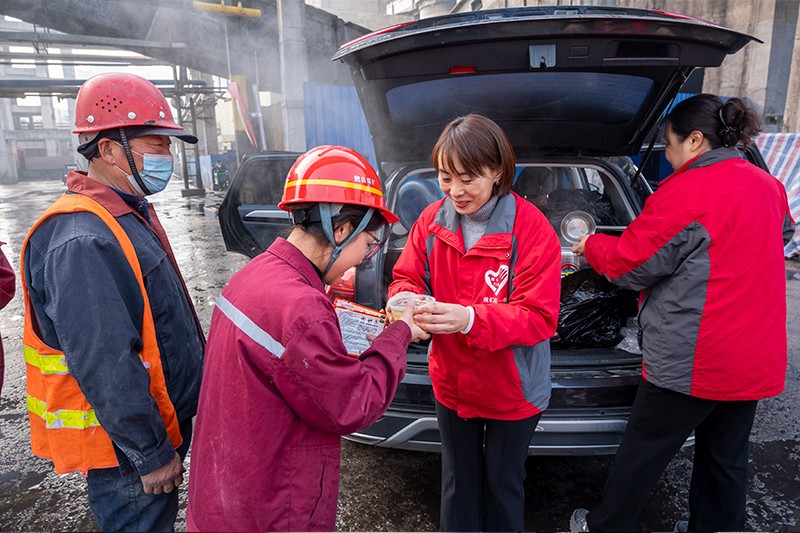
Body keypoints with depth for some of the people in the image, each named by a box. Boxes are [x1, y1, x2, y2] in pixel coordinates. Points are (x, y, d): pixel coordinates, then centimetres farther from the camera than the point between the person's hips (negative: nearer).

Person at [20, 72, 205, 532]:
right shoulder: (81, 241, -26)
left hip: (160, 427, 9)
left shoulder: (130, 214, 7)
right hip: (127, 451, -9)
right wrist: (151, 454, -20)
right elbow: (104, 366, -28)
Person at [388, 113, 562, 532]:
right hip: (451, 384, 4)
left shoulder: (531, 229, -23)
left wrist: (470, 320, -38)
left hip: (511, 391, -3)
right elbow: (407, 276, -1)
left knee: (504, 483, 22)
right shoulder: (432, 220, -9)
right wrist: (406, 300, -26)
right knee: (458, 481, 24)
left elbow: (540, 318, -24)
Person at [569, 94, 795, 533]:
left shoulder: (687, 192, -18)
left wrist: (591, 245, 5)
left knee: (641, 453, 10)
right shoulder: (768, 186, 7)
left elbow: (630, 265, -14)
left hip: (689, 361, -7)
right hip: (755, 361, 8)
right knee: (726, 459, 20)